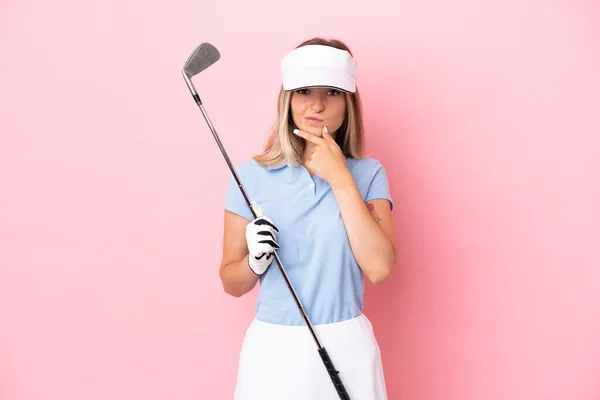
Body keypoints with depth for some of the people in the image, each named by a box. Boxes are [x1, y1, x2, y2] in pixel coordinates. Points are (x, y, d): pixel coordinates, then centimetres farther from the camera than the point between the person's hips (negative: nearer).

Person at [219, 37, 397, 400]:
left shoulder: (368, 173, -2)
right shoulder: (251, 175, -3)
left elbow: (379, 268, -15)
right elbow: (231, 283, 3)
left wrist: (340, 179, -15)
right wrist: (255, 262, -18)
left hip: (347, 347, 0)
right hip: (273, 347, 0)